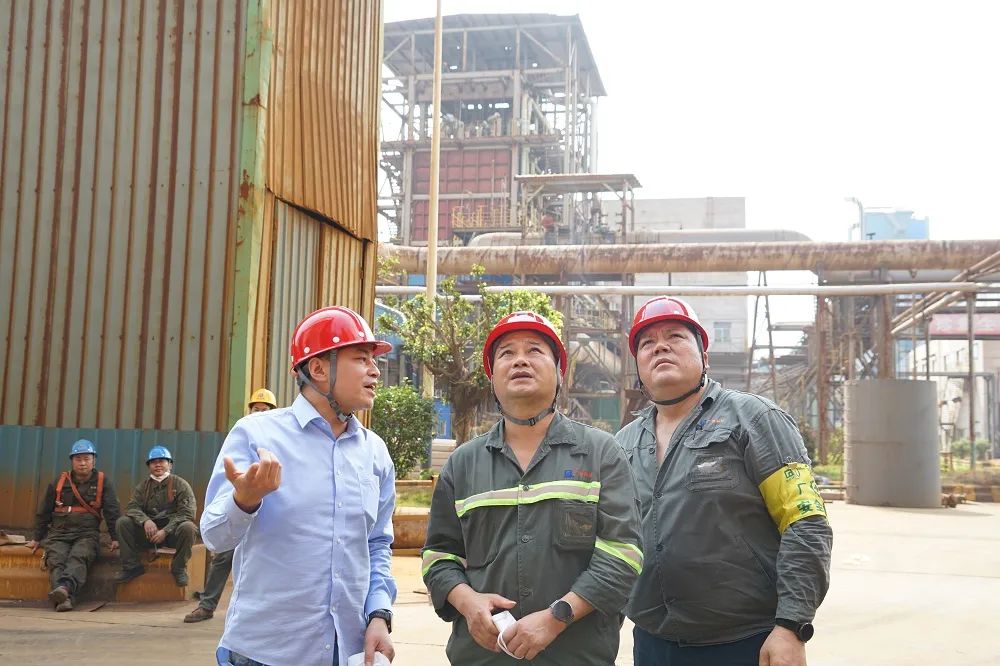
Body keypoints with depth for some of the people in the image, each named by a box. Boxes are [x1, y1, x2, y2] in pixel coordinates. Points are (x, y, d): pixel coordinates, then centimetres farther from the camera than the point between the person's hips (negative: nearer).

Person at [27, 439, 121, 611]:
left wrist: (115, 538, -2)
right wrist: (37, 538, 21)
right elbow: (44, 511, 22)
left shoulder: (103, 482, 10)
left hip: (87, 534, -2)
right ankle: (65, 599, -49)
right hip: (59, 533, 2)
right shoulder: (60, 482, 15)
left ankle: (65, 587, -59)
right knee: (56, 560, -28)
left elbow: (112, 511, 6)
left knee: (78, 558, -33)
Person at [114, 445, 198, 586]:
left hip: (172, 532, -3)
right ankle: (132, 566, -8)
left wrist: (165, 531, -25)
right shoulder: (144, 486, 9)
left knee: (188, 527, -35)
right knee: (123, 522, -16)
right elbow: (132, 507, -2)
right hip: (149, 532, 3)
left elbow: (186, 513, -13)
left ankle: (179, 569, -12)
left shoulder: (181, 485, -4)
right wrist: (145, 520, -25)